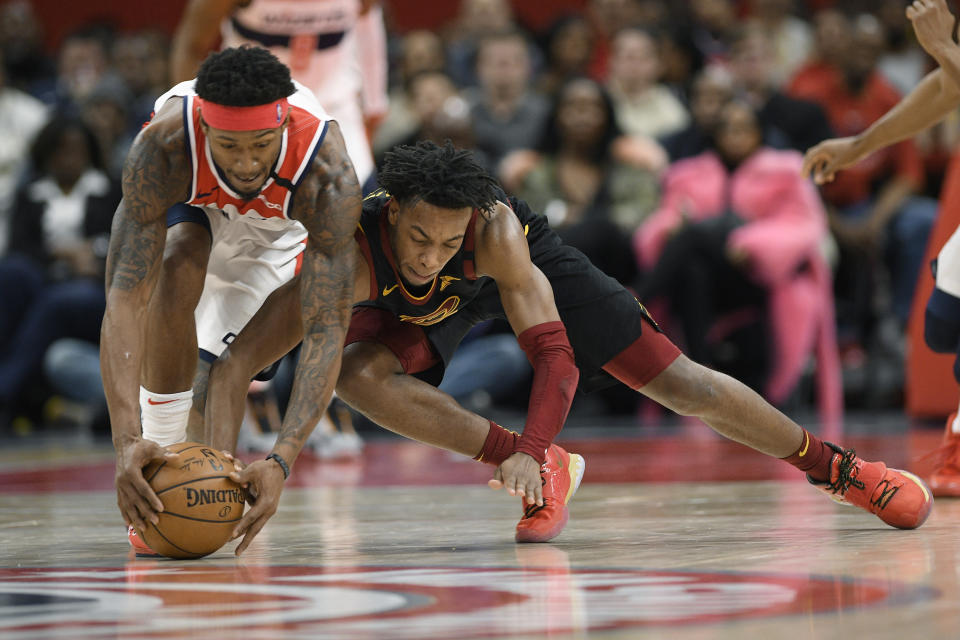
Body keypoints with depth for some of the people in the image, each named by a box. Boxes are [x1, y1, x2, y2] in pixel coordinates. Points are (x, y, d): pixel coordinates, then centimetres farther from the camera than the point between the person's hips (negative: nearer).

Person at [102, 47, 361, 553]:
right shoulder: (163, 148, -44)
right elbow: (125, 299, -48)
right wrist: (126, 440, -59)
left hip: (277, 229, 1)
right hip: (188, 208, -1)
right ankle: (156, 460, -20)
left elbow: (326, 330, -44)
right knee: (178, 271, -31)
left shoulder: (328, 174, -43)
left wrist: (281, 459, -56)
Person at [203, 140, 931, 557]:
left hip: (527, 263, -1)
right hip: (414, 307, 1)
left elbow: (555, 354, -42)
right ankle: (548, 470, -19)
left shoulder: (496, 228, -42)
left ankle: (843, 469, 13)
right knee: (359, 374, -31)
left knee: (678, 381, -5)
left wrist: (527, 450, -58)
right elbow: (234, 368, -47)